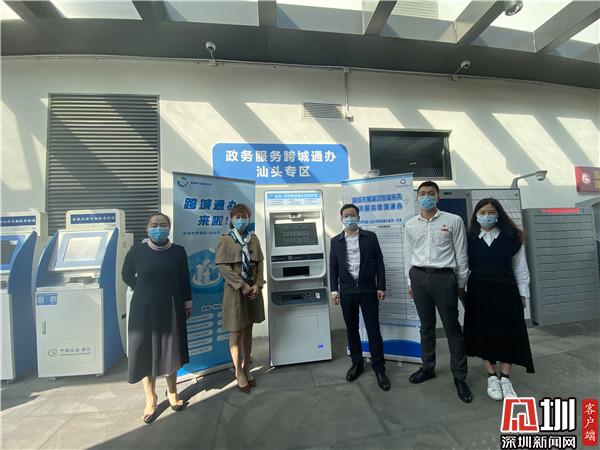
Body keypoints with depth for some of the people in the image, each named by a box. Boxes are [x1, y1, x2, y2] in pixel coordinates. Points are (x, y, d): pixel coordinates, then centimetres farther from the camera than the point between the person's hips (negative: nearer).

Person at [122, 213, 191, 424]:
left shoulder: (178, 252, -5)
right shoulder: (137, 251, -7)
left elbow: (184, 280, 2)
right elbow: (127, 275, 8)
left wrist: (187, 303, 4)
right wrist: (144, 290, 3)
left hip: (170, 308, 1)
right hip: (144, 308, 0)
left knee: (171, 351, 12)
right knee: (145, 352, 7)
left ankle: (172, 392, 34)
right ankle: (150, 400, 27)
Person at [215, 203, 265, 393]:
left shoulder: (253, 238, 5)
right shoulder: (225, 240, -6)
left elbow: (260, 263, 4)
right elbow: (223, 267, -12)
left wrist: (257, 285, -8)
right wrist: (242, 286, -17)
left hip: (253, 289, 4)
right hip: (235, 290, -3)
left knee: (248, 330, 13)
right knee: (236, 333, 7)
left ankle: (246, 368, 29)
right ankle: (239, 372, 24)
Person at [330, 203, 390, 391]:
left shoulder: (370, 237, 2)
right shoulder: (336, 241, 5)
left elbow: (379, 263, 1)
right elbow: (333, 267, 5)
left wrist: (381, 287, -3)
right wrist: (334, 290, -1)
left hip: (368, 290, -1)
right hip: (347, 291, 2)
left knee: (373, 329, 3)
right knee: (351, 329, 12)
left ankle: (379, 367, 18)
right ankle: (356, 362, 29)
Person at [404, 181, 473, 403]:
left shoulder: (454, 221, -1)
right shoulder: (410, 225, 7)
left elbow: (461, 253, 1)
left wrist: (461, 282, 2)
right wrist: (410, 282, 11)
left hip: (443, 276, -3)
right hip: (419, 276, 3)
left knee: (452, 327, 4)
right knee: (426, 326, 14)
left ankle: (460, 377, 20)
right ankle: (428, 367, 30)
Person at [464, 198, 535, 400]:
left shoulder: (511, 238, 0)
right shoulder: (470, 239, 0)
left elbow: (520, 268, 4)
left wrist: (523, 294, 3)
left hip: (505, 291, 0)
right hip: (479, 292, 0)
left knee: (508, 333, 6)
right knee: (484, 334, 7)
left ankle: (505, 378, 22)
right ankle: (492, 377, 23)